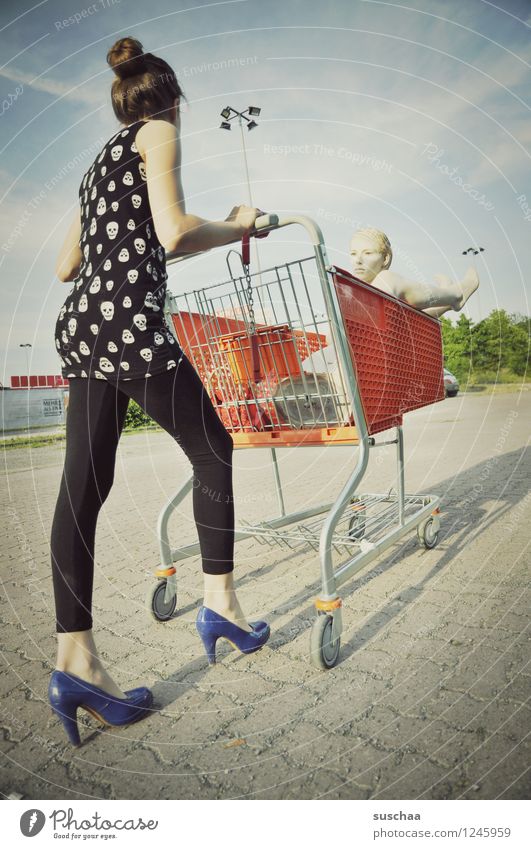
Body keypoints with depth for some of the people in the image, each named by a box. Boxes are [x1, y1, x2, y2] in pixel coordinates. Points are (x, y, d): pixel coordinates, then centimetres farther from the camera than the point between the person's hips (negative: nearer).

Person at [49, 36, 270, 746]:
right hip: (129, 321, -8)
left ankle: (75, 659, 1)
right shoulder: (159, 133, 7)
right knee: (212, 451, 4)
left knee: (83, 486, -1)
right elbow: (175, 234, -11)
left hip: (80, 323, 8)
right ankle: (219, 601, 13)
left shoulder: (101, 161, 30)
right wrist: (237, 227, 6)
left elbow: (66, 266, 26)